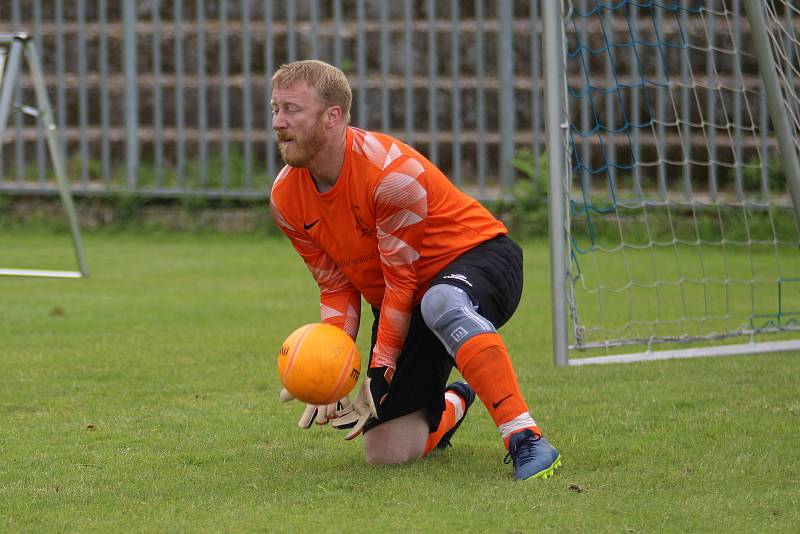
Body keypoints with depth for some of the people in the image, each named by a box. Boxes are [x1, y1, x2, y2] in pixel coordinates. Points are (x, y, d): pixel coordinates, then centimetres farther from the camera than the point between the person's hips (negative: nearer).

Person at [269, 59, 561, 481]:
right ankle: (453, 404, 33)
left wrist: (378, 376, -21)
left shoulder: (391, 171, -26)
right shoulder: (287, 198, -6)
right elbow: (336, 287, 3)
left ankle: (527, 441, -43)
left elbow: (402, 281, -21)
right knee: (385, 453, -3)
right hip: (401, 301, 7)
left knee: (441, 303, -45)